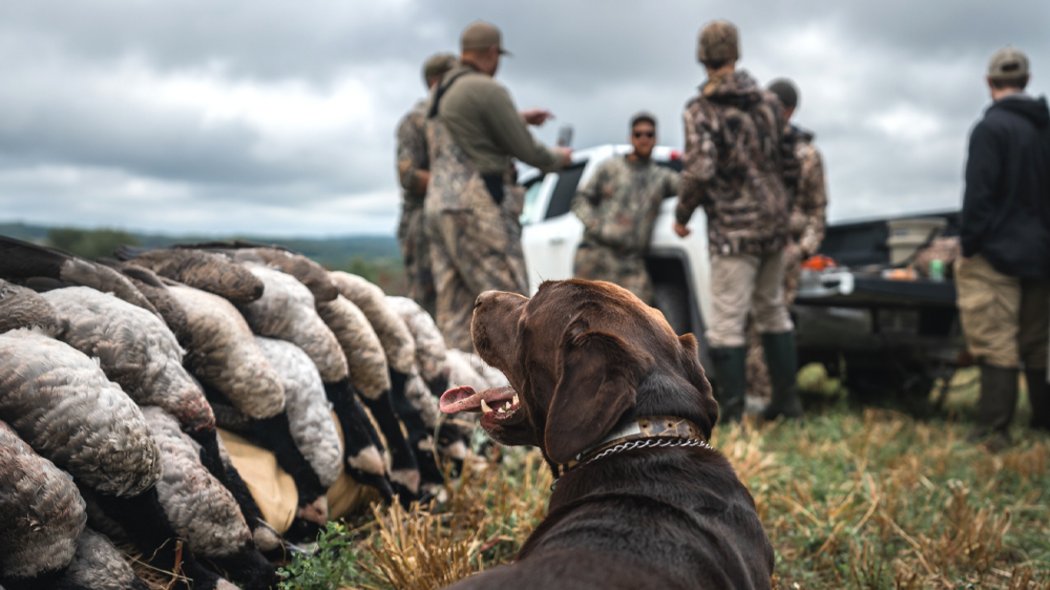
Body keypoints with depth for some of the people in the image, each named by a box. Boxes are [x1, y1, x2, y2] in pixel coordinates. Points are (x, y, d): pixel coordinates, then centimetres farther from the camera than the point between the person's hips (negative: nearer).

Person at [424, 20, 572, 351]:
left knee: (455, 312, 6)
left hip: (439, 205, 9)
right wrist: (558, 158, 13)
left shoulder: (439, 93, 18)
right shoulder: (487, 90, -9)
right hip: (477, 208, -9)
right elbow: (525, 150, -7)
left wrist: (519, 118, 41)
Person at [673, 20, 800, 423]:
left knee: (727, 321, -1)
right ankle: (787, 399, 25)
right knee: (772, 310, 19)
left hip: (733, 228, -6)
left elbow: (700, 171, -20)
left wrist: (682, 215, -6)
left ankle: (731, 413, 2)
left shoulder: (701, 110, -11)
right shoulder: (767, 101, 6)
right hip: (774, 222, 6)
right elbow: (787, 159, 11)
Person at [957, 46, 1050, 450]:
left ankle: (993, 430, -6)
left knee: (996, 343, -7)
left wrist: (968, 243, -10)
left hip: (997, 253, -7)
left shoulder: (991, 127, -12)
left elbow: (978, 193, -17)